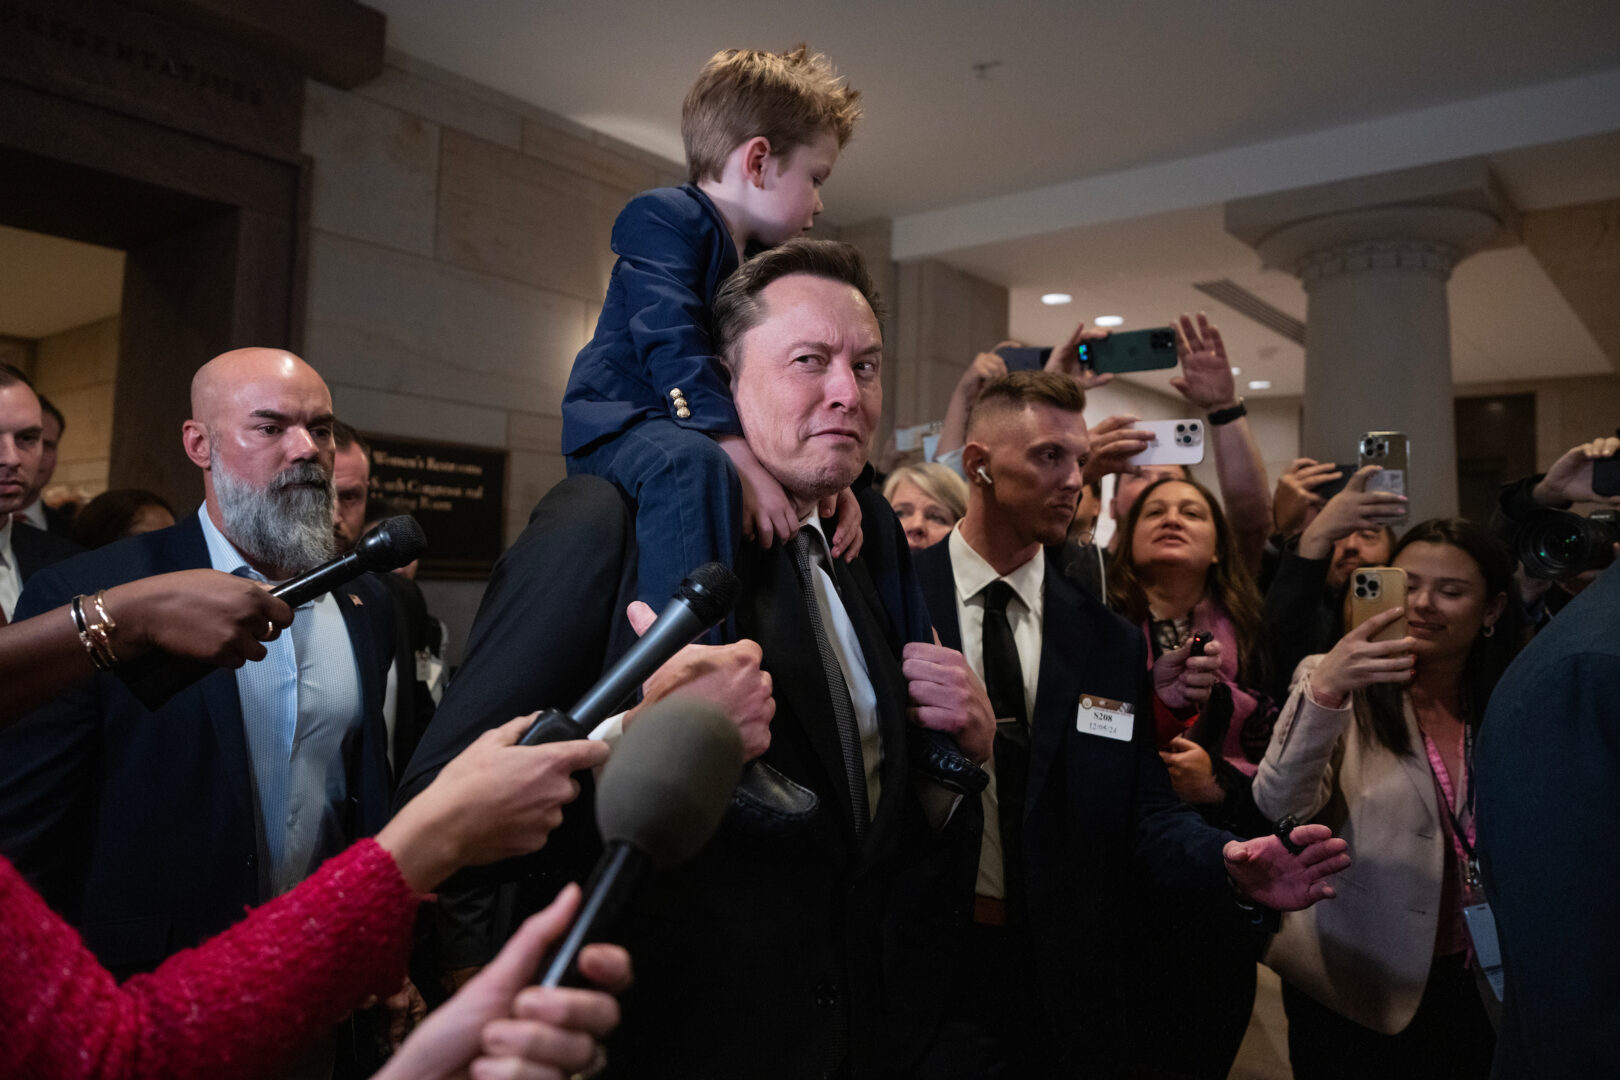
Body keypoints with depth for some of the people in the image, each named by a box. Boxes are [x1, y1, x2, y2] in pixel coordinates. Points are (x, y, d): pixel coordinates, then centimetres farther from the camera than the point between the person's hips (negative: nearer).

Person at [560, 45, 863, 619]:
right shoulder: (662, 216, -9)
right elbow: (674, 348, -24)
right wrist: (741, 461, -34)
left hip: (706, 435, 9)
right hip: (621, 423, -9)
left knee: (828, 504, 14)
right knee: (692, 466, -41)